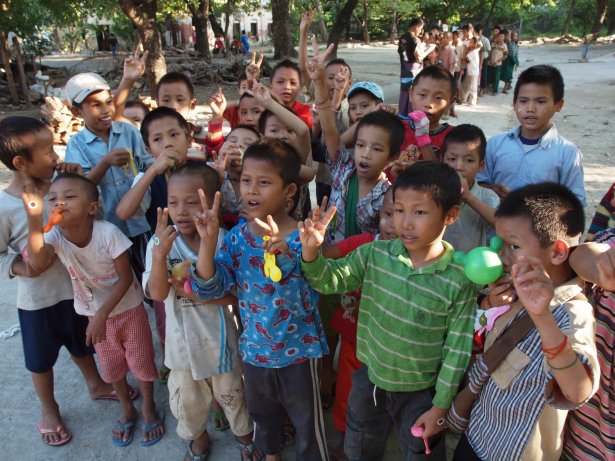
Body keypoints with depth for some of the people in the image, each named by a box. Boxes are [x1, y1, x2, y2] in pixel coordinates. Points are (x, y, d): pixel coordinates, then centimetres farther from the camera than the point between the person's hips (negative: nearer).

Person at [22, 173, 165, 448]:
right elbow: (37, 263, -39)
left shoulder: (108, 233, -29)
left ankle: (148, 407, 38)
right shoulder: (55, 236, -19)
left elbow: (125, 277, -22)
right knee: (112, 366, 20)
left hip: (129, 308, -3)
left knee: (141, 361, 11)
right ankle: (127, 409, 45)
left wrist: (102, 314, -26)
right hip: (95, 313, 4)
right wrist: (34, 219, -48)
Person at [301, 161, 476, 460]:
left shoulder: (459, 281, -21)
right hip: (369, 379, 3)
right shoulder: (375, 254, -14)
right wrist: (310, 250, -32)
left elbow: (457, 350, -14)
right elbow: (329, 280, -11)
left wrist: (440, 406, -8)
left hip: (419, 391, -3)